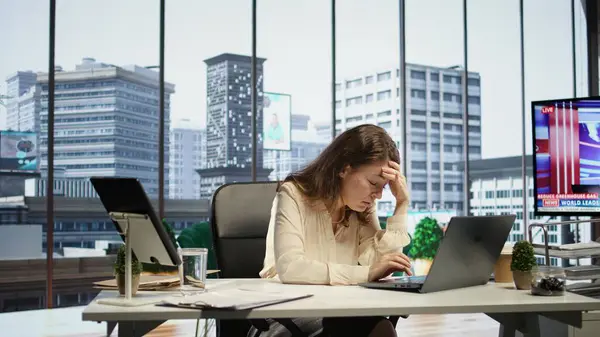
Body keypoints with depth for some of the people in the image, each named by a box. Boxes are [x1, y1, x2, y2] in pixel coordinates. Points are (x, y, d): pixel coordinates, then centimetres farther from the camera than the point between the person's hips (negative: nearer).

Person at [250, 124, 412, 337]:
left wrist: (402, 206, -9)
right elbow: (289, 269, -27)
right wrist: (366, 273, -31)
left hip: (337, 317, 5)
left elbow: (379, 268, -7)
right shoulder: (293, 195, -11)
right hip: (285, 319, -5)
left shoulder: (362, 209, 5)